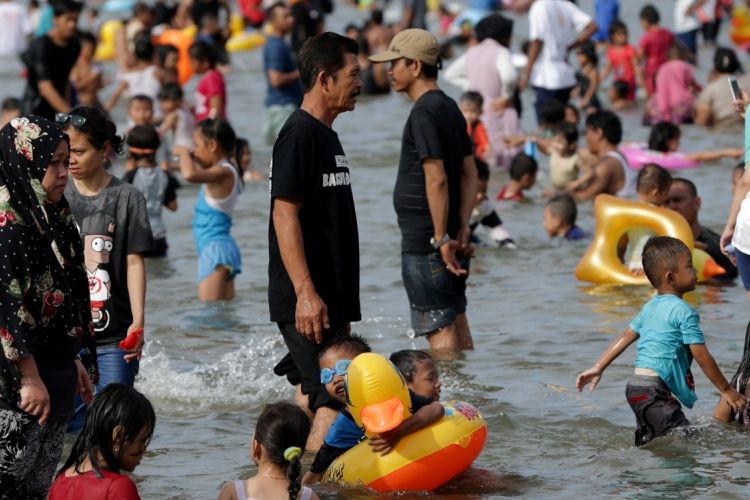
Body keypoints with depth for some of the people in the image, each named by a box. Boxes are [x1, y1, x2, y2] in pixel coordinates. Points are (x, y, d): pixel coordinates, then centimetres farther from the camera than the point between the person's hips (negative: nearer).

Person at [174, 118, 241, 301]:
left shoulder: (223, 172, -16)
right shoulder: (224, 170, 13)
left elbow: (190, 175, -35)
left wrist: (183, 152, -16)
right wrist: (192, 158, 20)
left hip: (215, 247, -11)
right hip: (217, 247, 11)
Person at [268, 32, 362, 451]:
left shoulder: (326, 135, 17)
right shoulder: (300, 135, -13)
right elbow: (285, 215, -19)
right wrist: (306, 293, -24)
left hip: (329, 298, 10)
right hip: (308, 302, -10)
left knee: (313, 399, 12)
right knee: (333, 402, -14)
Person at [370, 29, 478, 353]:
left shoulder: (424, 113, -16)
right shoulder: (450, 108, 13)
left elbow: (436, 179, -22)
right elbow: (469, 173, 13)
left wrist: (440, 239, -21)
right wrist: (462, 228, 6)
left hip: (423, 241, -10)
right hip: (447, 237, 10)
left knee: (440, 330, -9)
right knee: (456, 324, 15)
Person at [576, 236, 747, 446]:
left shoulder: (650, 308, 16)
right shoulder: (684, 312, -11)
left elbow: (625, 337, 20)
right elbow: (701, 356, -10)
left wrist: (598, 368, 26)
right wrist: (726, 390, -2)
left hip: (635, 387, 10)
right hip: (654, 391, -10)